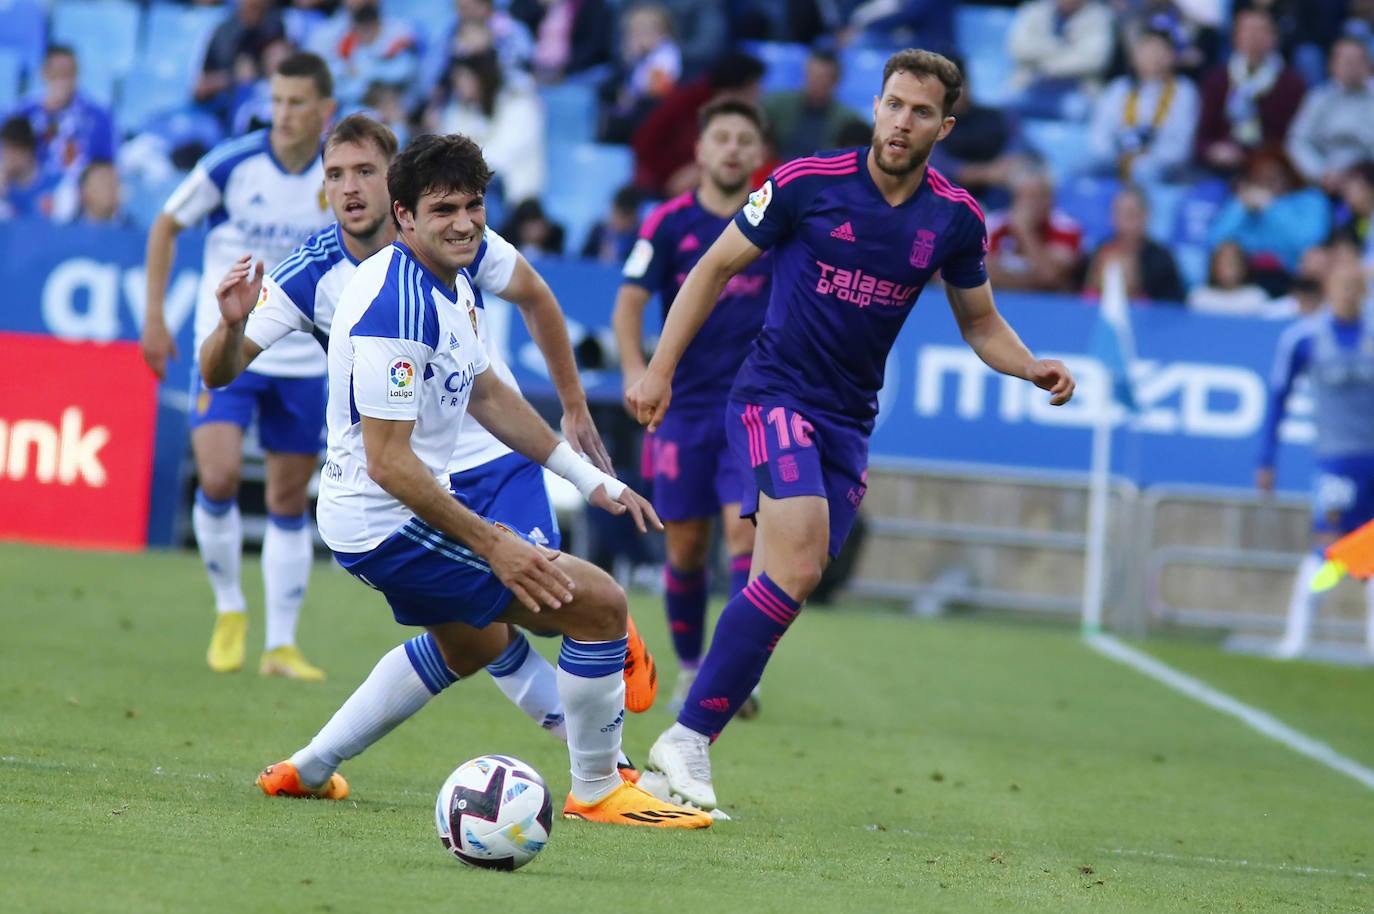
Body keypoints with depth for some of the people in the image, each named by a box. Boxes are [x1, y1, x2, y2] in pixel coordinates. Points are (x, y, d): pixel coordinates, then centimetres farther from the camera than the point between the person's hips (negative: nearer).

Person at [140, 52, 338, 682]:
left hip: (304, 360, 2)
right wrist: (154, 316, 1)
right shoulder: (230, 164, -11)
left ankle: (281, 645, 14)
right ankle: (229, 610, 5)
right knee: (219, 477, -18)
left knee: (289, 500, 7)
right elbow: (167, 225, 4)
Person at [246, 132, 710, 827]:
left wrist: (593, 481, 20)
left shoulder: (451, 284, 6)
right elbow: (388, 462, -27)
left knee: (474, 640, 35)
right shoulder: (397, 307, -26)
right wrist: (491, 545, -25)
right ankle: (596, 790, 5)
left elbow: (486, 393, 21)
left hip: (383, 518, 11)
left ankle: (307, 771, 36)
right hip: (388, 525, -11)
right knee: (599, 603, -11)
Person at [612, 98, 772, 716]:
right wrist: (635, 369, -19)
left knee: (746, 529, -16)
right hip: (684, 404, 1)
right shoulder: (669, 223, -2)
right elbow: (630, 300, -3)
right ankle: (689, 669, 22)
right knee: (686, 545, 4)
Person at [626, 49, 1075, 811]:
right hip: (774, 396, -5)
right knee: (794, 570, -23)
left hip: (850, 418, 5)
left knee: (788, 586, 1)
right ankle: (686, 739, -19)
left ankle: (691, 744, 10)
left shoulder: (955, 219, 2)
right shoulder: (806, 183, -9)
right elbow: (716, 268, 1)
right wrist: (660, 368, -2)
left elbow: (980, 324, 15)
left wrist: (1033, 368, -5)